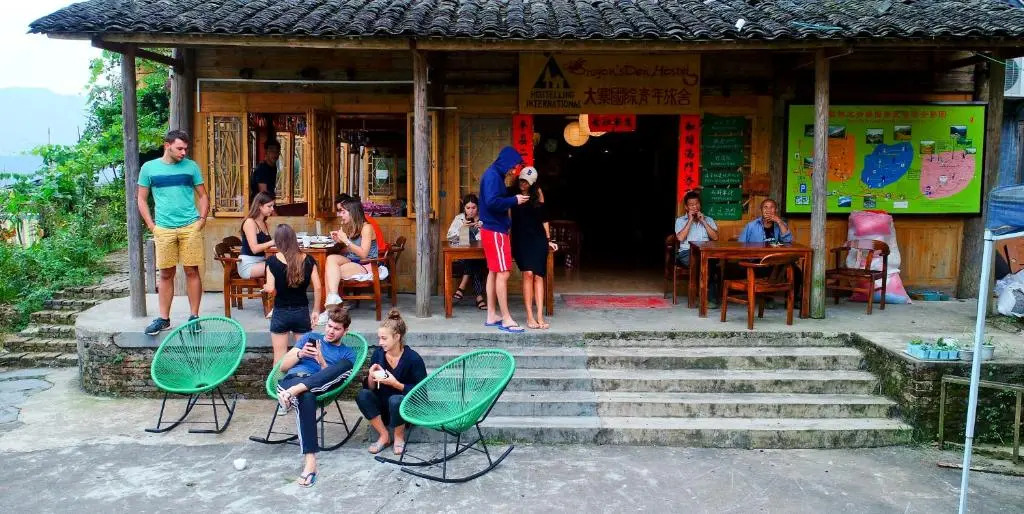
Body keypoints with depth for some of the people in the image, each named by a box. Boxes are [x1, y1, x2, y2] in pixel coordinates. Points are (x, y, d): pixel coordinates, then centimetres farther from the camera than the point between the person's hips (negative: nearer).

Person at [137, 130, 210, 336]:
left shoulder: (191, 166, 5)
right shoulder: (149, 168, 5)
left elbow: (203, 196, 11)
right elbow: (141, 199, 9)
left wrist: (201, 219, -1)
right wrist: (151, 225, 1)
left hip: (190, 227, 0)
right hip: (164, 229, 0)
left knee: (192, 271, 2)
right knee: (166, 274, 6)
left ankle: (194, 316, 11)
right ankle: (164, 319, 15)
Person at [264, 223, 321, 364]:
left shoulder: (272, 261, -10)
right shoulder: (308, 260, -5)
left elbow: (270, 289, -13)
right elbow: (317, 287, -7)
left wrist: (264, 286, 10)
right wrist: (316, 310, 3)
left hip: (281, 313, -1)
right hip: (302, 312, 1)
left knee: (280, 356, 8)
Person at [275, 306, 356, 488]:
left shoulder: (348, 353, 22)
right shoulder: (311, 337, 25)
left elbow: (334, 377, 6)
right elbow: (283, 367, 19)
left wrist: (321, 361, -7)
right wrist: (300, 354, 1)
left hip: (319, 386, 1)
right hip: (292, 379, 0)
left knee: (346, 365, -31)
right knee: (306, 396, -41)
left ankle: (294, 391, -43)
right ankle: (309, 459, -48)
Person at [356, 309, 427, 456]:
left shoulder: (413, 359, -17)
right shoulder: (378, 354, -5)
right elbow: (370, 388, 1)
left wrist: (396, 384, -28)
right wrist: (371, 377, -22)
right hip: (383, 408, 4)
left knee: (395, 400, -35)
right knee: (362, 395, -22)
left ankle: (399, 437, -6)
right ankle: (384, 436, -9)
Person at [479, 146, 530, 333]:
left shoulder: (495, 175, 16)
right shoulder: (492, 175, -14)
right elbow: (492, 202, -26)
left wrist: (513, 198, 5)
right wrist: (514, 200, -17)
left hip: (494, 230, 10)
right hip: (495, 231, -10)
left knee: (493, 272, 12)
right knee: (503, 273, -9)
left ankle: (491, 316, 17)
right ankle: (506, 319, -5)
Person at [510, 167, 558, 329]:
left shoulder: (537, 193, 7)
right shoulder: (513, 193, 1)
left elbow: (543, 217, 12)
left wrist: (548, 240, 11)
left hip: (538, 238, 2)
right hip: (521, 239, -2)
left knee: (538, 275, -1)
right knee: (528, 273, -14)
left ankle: (540, 316, 0)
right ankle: (530, 317, -8)